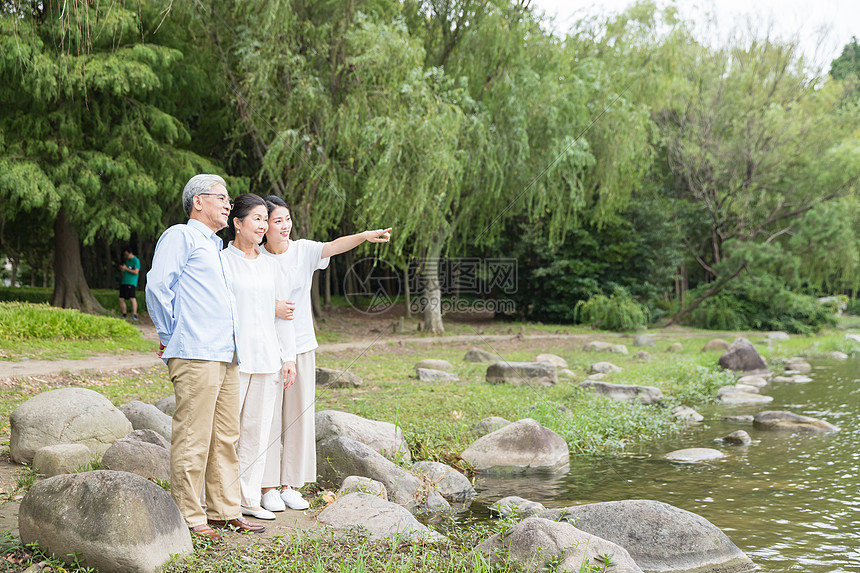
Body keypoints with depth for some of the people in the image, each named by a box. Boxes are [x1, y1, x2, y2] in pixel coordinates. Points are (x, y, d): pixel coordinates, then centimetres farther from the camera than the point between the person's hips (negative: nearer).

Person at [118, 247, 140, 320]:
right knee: (121, 299, 5)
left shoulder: (136, 261, -5)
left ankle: (134, 315, -18)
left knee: (132, 298, -18)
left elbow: (136, 272, -15)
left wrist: (126, 268, -12)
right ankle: (124, 314, 16)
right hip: (124, 282, 8)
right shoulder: (127, 260, 20)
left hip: (131, 282, -8)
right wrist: (122, 269, 7)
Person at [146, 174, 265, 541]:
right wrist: (170, 338, -5)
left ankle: (223, 509, 19)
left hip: (226, 356, 9)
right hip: (195, 357, -9)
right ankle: (188, 517, 0)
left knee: (225, 437, 11)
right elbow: (157, 286, -11)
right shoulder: (180, 236, -1)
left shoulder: (215, 248, 27)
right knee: (193, 439, -6)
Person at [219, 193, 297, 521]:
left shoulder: (270, 265, 15)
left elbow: (284, 313, 16)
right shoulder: (221, 261, -1)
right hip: (232, 356, -5)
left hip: (267, 357, 5)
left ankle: (249, 499, 16)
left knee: (257, 430, 8)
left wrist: (289, 358, 11)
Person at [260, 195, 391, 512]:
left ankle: (291, 486, 16)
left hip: (301, 346, 3)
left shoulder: (303, 250, 0)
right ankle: (268, 488, 7)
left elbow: (334, 246, -19)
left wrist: (364, 236, -37)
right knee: (268, 417, -2)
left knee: (300, 416, 6)